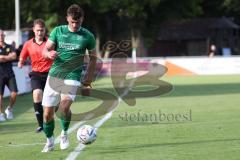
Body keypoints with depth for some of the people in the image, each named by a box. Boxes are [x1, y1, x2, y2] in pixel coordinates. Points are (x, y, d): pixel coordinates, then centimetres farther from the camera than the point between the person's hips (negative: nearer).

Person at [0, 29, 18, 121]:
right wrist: (9, 57, -7)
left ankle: (9, 109, 15)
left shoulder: (9, 47, 12)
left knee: (14, 93, -7)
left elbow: (14, 56, -6)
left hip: (10, 74, 3)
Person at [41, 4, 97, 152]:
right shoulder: (58, 31, 3)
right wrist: (49, 54, -20)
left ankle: (65, 133, 1)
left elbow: (93, 58, 11)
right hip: (54, 75, 2)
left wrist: (88, 79, 8)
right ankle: (50, 141, 24)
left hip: (72, 77, -2)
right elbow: (45, 50, 4)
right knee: (47, 113, 0)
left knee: (64, 106, -26)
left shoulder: (88, 36, 1)